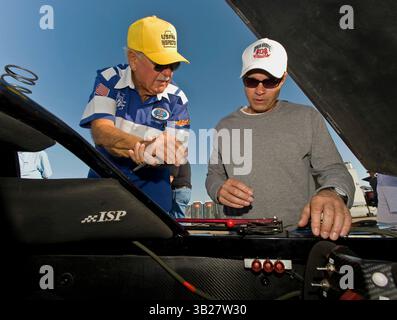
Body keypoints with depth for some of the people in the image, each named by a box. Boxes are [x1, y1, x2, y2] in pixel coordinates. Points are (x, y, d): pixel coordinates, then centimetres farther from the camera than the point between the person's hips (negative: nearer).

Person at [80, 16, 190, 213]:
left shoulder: (176, 99, -5)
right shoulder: (110, 81, -6)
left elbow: (179, 151, -13)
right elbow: (100, 133, -20)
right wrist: (144, 145, -39)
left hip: (151, 186, 1)